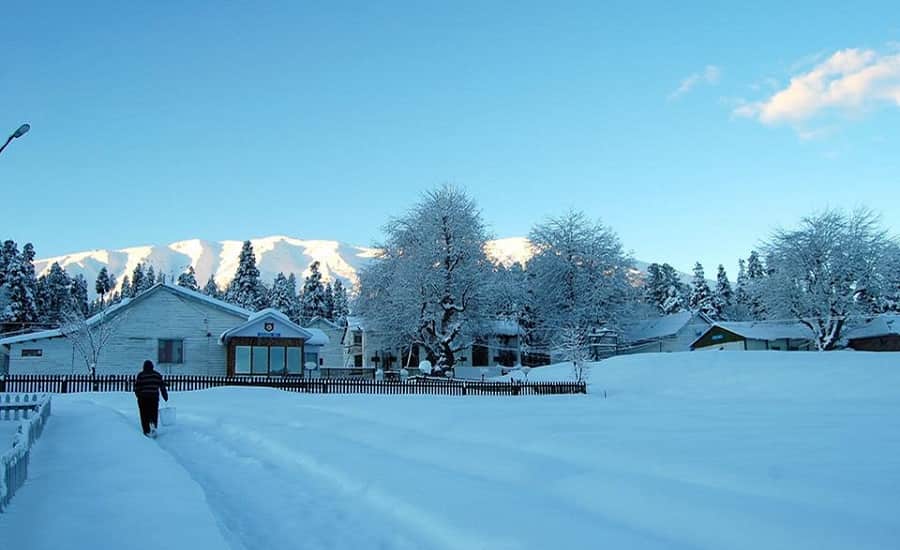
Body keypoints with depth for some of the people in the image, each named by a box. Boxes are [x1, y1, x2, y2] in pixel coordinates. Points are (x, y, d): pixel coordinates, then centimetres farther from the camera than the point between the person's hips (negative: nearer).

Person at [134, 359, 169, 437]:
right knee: (154, 413, 12)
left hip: (143, 398, -2)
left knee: (144, 415, 4)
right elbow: (162, 386, 7)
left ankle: (147, 431, 0)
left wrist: (138, 395, 15)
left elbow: (137, 387, -2)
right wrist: (165, 396, 16)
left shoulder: (141, 375, -1)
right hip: (154, 398, 2)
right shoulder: (157, 375, 6)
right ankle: (153, 424, -12)